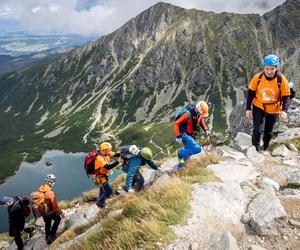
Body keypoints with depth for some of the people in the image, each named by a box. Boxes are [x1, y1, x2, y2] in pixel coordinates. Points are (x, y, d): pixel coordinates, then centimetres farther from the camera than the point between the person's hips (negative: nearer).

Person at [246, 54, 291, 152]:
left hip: (273, 109, 1)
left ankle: (264, 148, 39)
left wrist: (284, 110, -31)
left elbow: (286, 97, -14)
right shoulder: (258, 77, -19)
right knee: (257, 129, -11)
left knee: (268, 131, 13)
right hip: (258, 106, 0)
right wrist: (248, 108, -8)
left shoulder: (282, 80, -21)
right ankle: (255, 148, 10)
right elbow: (251, 93, -7)